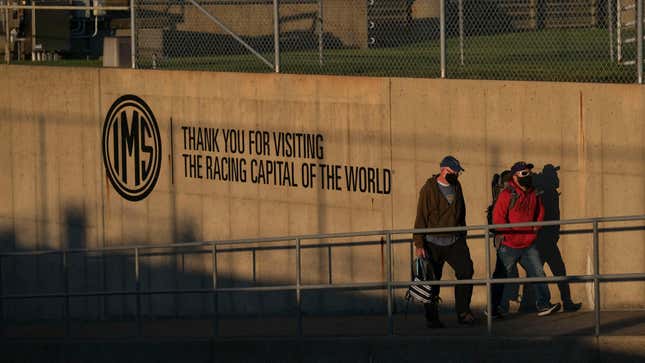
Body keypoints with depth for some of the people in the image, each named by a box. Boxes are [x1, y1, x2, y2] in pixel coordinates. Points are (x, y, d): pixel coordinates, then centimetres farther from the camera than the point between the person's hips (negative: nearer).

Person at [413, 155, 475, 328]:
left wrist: (462, 237, 21)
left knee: (466, 271, -12)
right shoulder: (429, 189, -7)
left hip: (455, 241, 4)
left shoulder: (456, 187, 10)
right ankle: (432, 318, 10)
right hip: (433, 243, -4)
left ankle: (463, 312, -5)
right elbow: (421, 218, -8)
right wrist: (419, 244, -12)